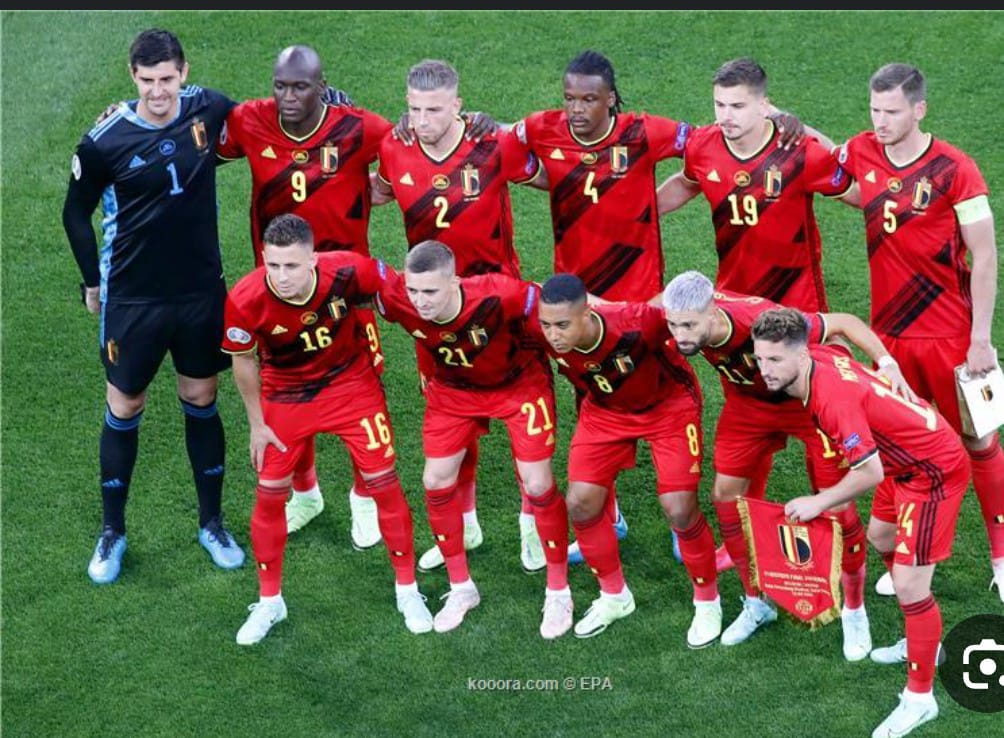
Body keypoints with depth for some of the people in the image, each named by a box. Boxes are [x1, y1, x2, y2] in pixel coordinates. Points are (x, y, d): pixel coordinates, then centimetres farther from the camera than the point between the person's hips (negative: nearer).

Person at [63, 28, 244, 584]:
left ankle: (212, 524, 29)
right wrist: (94, 281, 3)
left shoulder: (209, 109, -9)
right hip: (133, 299, -2)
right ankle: (113, 533, 24)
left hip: (202, 292, 2)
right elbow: (76, 211, 0)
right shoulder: (105, 141, -15)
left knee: (201, 403, 14)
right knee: (123, 411, 8)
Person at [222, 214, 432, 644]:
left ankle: (407, 590, 22)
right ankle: (269, 602, 23)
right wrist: (257, 424, -2)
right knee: (270, 495, 2)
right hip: (285, 395, 0)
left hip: (350, 382, 0)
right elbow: (243, 360, -9)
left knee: (383, 481, 3)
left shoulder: (348, 271, -31)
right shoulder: (246, 301, -30)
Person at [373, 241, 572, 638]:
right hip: (455, 389, 4)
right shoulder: (397, 299, -33)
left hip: (519, 382, -3)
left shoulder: (497, 295, -41)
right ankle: (461, 588, 23)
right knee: (436, 482, 2)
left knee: (538, 485, -4)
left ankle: (558, 593, 16)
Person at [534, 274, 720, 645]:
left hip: (668, 405, -4)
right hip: (605, 410, 4)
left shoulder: (635, 325, -41)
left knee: (679, 510, -9)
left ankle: (708, 601, 17)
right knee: (581, 502, -3)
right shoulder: (546, 337, -28)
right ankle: (614, 596, 21)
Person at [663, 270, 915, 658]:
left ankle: (854, 611, 20)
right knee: (727, 494, 3)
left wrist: (887, 363, -42)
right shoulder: (682, 314, -30)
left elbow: (843, 322, -32)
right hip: (748, 402, 5)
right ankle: (757, 602, 23)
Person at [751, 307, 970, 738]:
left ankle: (920, 699, 6)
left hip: (935, 470, -10)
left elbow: (870, 473, -33)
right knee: (880, 539, 28)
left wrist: (819, 503, -18)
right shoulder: (820, 361, -10)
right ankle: (924, 644, 47)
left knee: (908, 586, -10)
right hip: (904, 458, 10)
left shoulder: (834, 397, -35)